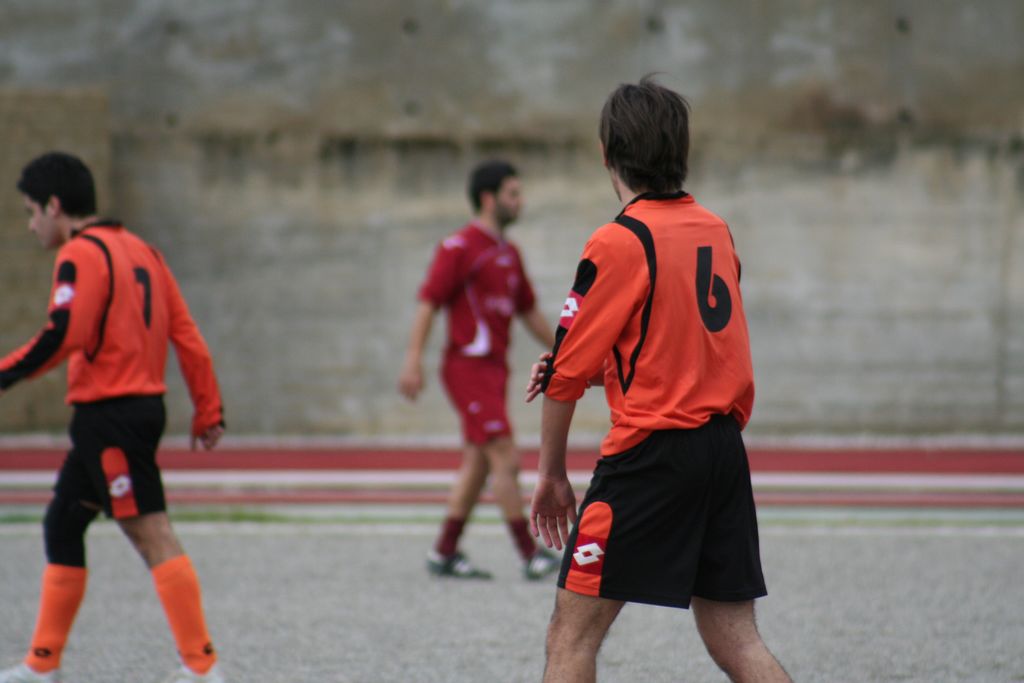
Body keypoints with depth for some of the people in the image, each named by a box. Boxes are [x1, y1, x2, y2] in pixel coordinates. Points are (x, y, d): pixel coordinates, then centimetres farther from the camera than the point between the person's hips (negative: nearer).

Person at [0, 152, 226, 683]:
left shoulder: (81, 254, -10)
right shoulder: (139, 250, 17)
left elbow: (63, 335, -23)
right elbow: (186, 335, 14)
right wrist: (208, 410, 15)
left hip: (108, 414, -10)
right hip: (143, 405, 10)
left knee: (152, 535, -10)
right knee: (61, 526, 16)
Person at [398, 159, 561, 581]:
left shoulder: (509, 253, 16)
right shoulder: (460, 247, -9)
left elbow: (528, 311, 24)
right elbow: (428, 302, -13)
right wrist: (413, 360, -21)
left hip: (493, 370, 9)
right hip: (469, 368, -9)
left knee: (478, 465, 9)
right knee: (506, 460, -11)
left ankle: (444, 553, 15)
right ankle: (530, 555, -11)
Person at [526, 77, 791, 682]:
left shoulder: (620, 242, -11)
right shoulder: (716, 231, 10)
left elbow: (568, 370, -8)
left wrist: (552, 474, 3)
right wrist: (600, 374, 12)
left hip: (652, 452, -7)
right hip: (725, 447, 7)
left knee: (573, 633, 0)